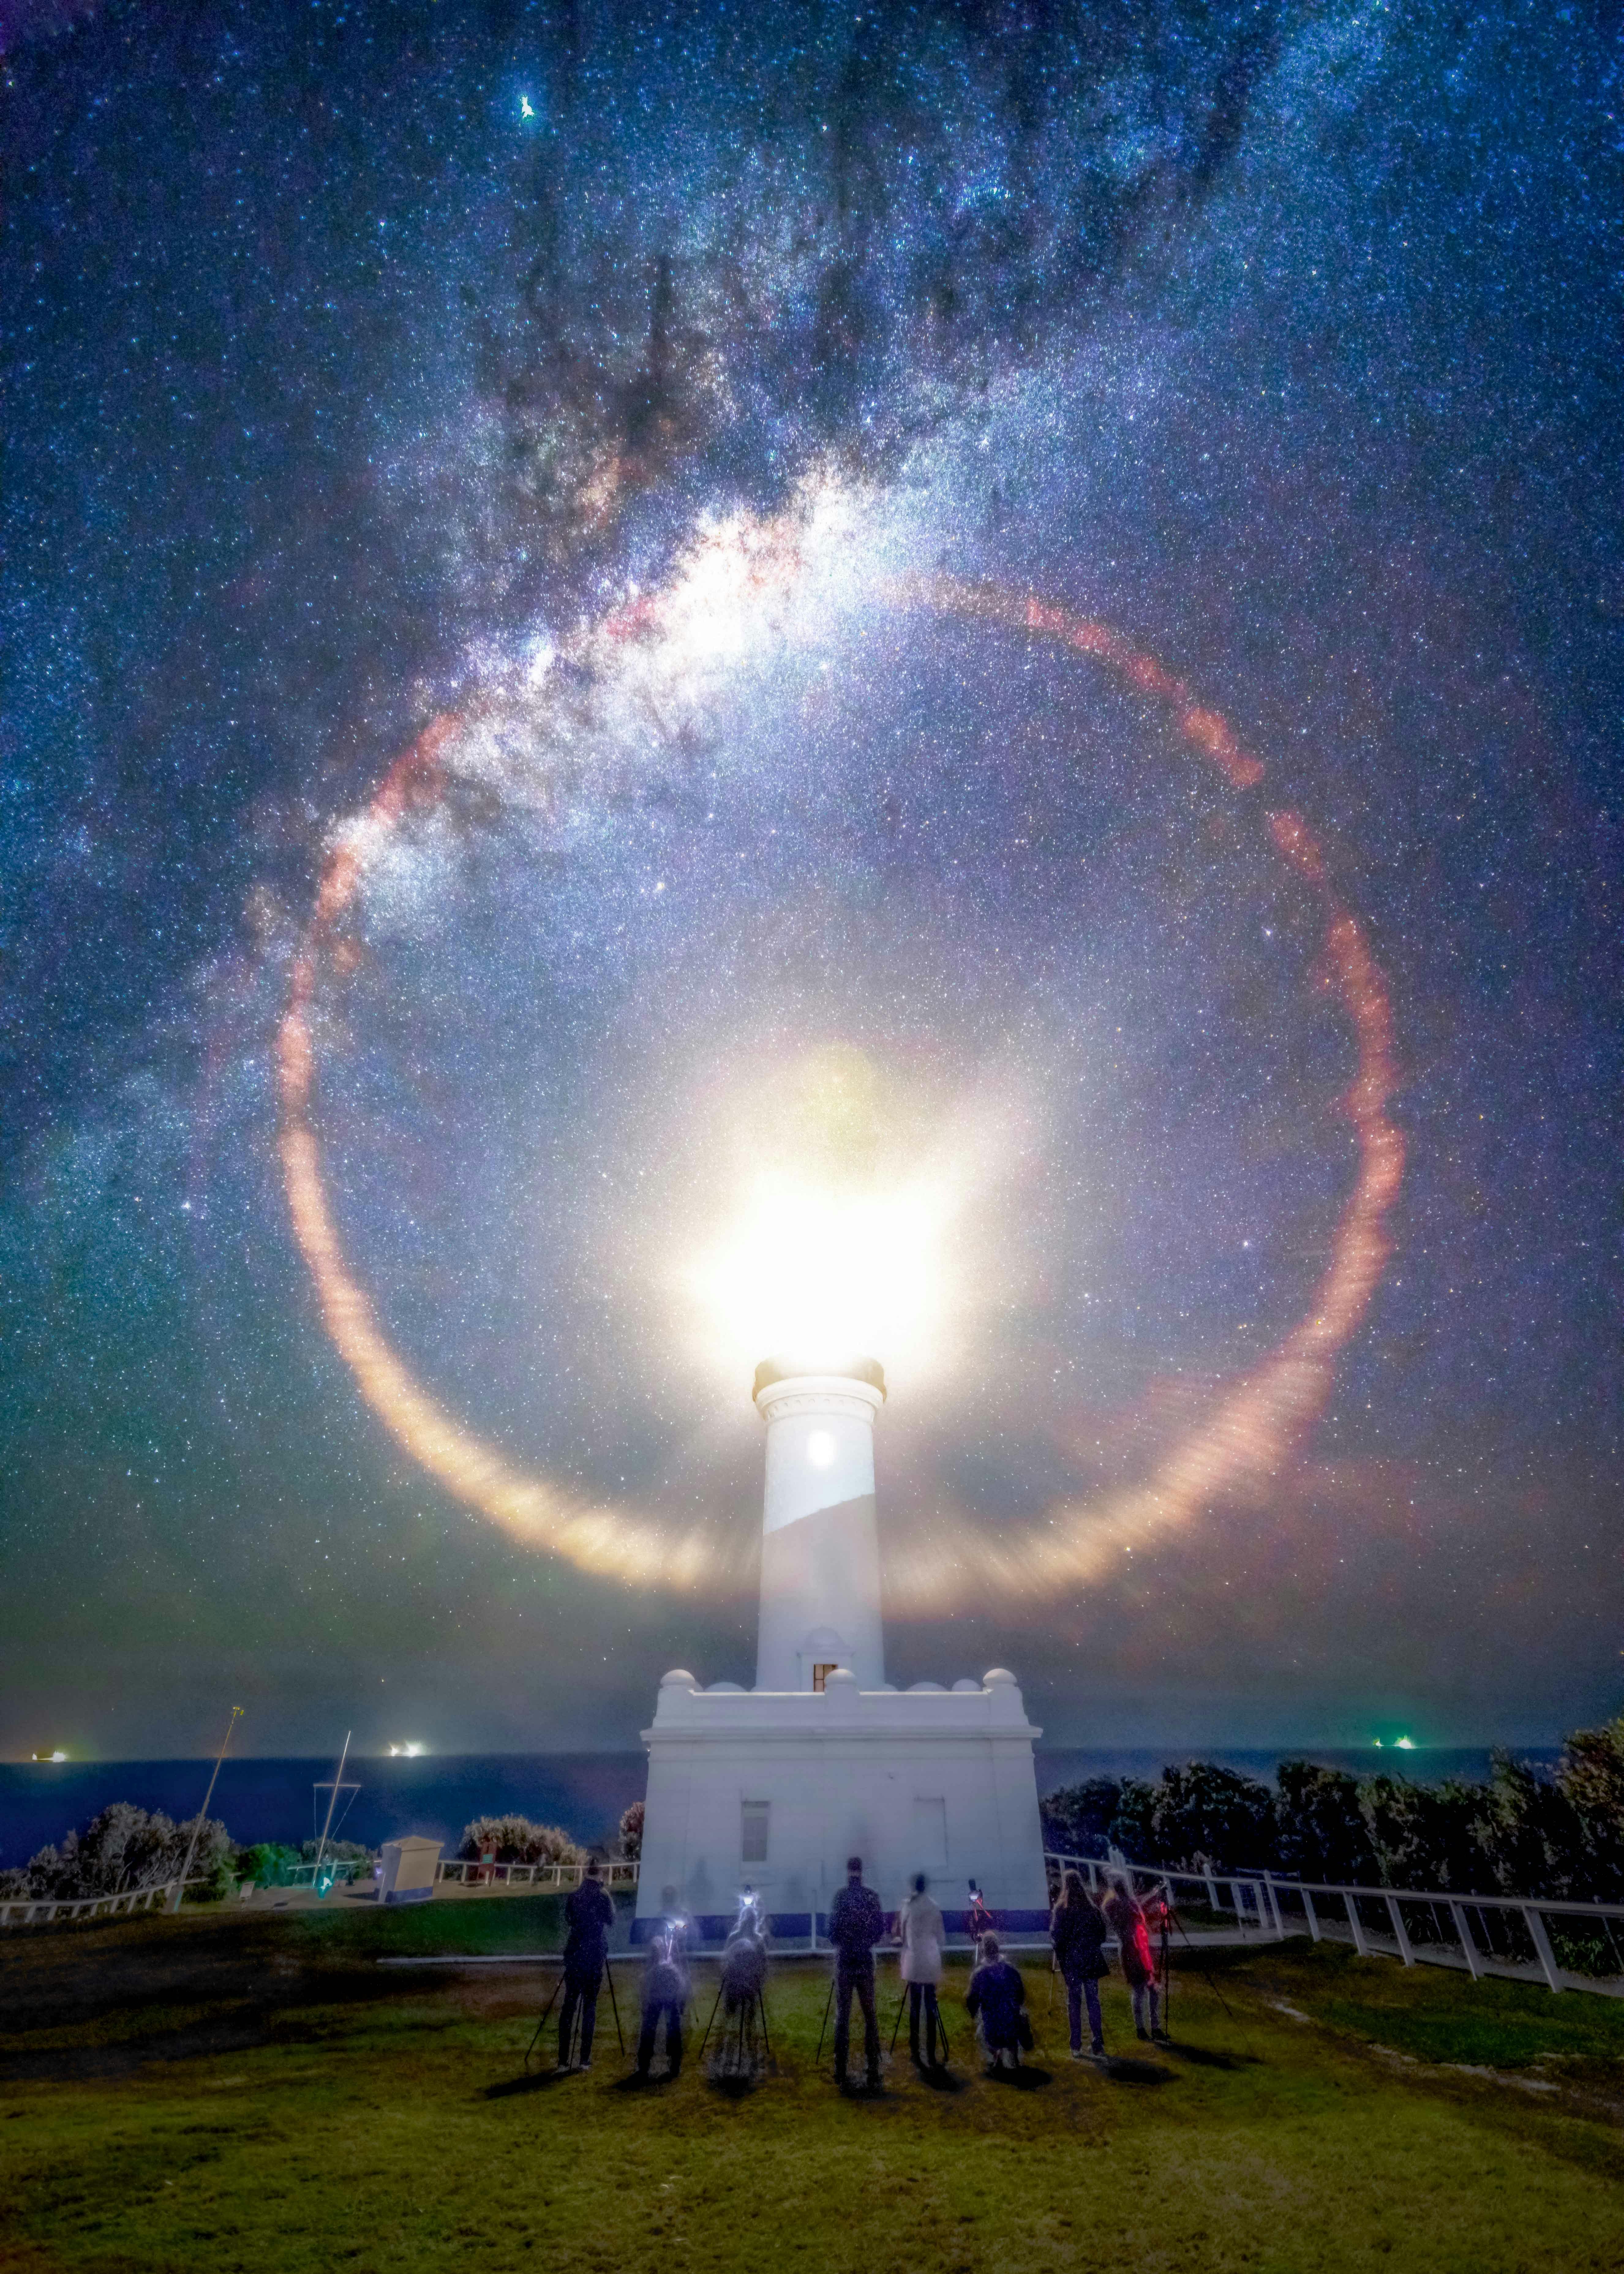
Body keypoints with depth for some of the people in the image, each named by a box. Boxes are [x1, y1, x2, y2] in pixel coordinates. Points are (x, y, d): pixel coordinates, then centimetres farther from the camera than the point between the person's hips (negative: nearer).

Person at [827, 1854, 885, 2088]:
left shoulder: (840, 1896, -7)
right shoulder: (872, 1896, -3)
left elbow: (832, 1929, -6)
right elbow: (881, 1928, 1)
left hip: (844, 1961, -1)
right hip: (866, 1961, 1)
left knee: (843, 2014, 5)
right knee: (870, 2013, 9)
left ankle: (841, 2071, 6)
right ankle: (873, 2070, 8)